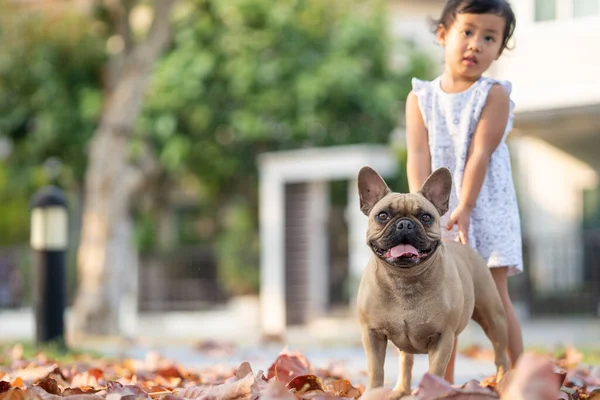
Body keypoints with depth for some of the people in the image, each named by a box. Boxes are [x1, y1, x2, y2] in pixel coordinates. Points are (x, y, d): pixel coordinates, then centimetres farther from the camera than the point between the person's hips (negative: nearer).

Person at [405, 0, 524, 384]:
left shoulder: (495, 95, -4)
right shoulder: (420, 99, 3)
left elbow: (480, 154, -13)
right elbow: (418, 157, -6)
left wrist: (464, 208, -20)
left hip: (487, 209, -2)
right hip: (437, 212, 3)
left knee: (494, 294, -4)